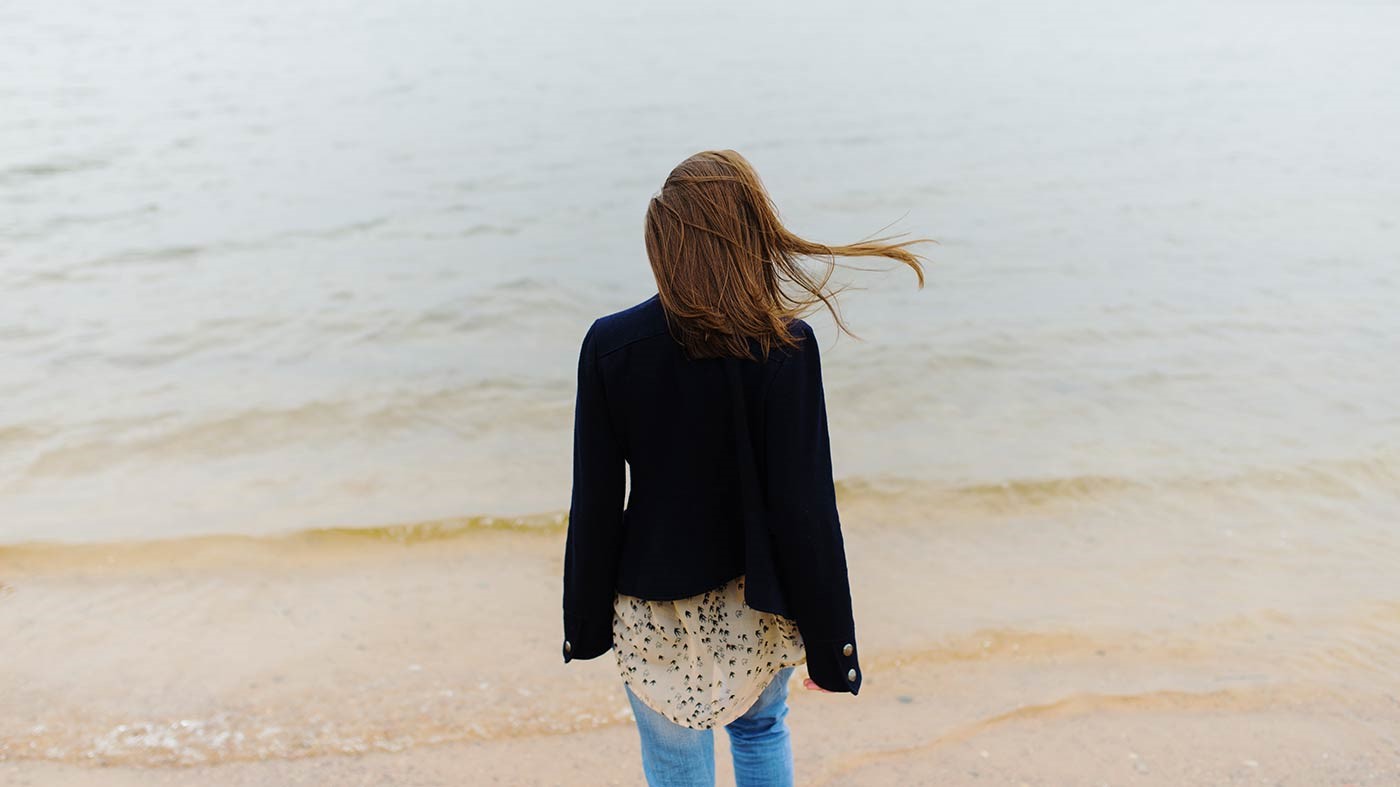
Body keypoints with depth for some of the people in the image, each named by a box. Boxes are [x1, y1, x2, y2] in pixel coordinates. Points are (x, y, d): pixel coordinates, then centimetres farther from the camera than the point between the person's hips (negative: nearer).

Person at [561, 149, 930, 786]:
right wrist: (829, 646, -5)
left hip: (656, 612, 0)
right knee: (761, 729, 29)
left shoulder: (609, 344, -14)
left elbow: (596, 502, -9)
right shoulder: (786, 345, -18)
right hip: (757, 607, 1)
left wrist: (586, 621, 5)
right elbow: (804, 506, -16)